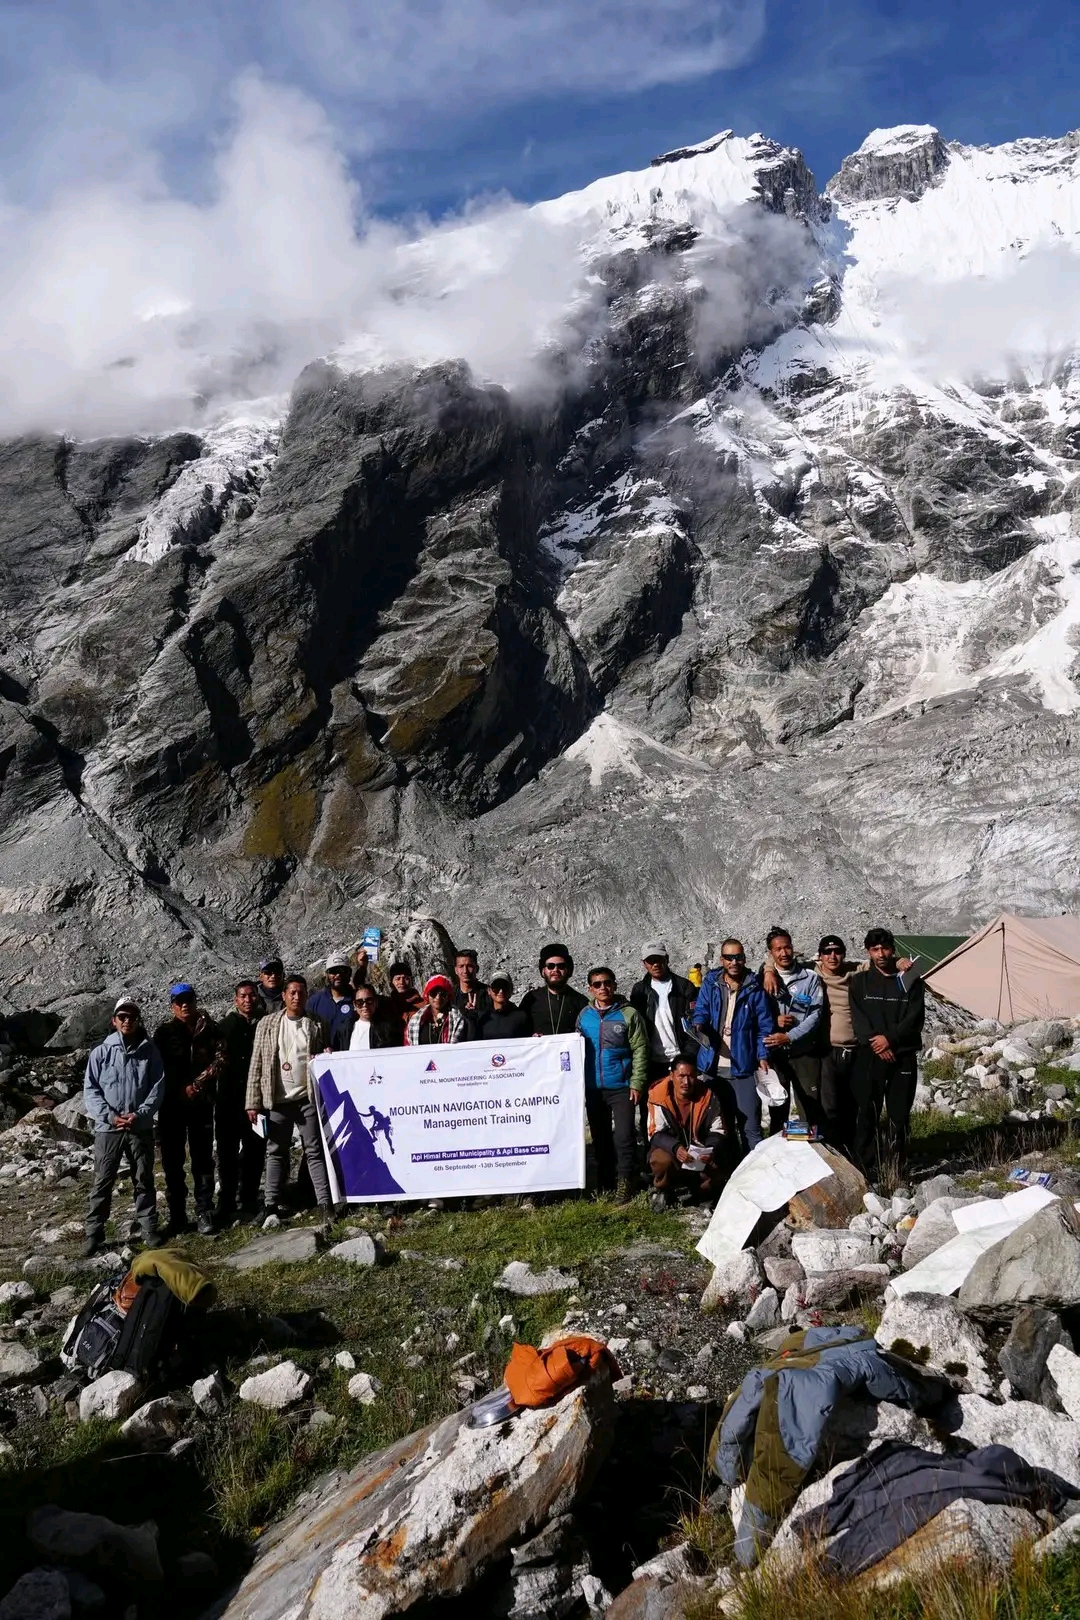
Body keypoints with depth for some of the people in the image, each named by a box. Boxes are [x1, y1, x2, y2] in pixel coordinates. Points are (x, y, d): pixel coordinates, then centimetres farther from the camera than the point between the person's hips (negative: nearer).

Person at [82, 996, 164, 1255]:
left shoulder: (150, 1051, 1)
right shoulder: (101, 1052, 0)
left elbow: (157, 1087, 0)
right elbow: (90, 1089, -2)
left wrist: (139, 1114, -13)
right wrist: (110, 1116, -13)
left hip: (141, 1128, 1)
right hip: (107, 1128, 0)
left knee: (144, 1181, 10)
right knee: (102, 1182, 4)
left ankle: (149, 1229, 19)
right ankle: (94, 1234, 12)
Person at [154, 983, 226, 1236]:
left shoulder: (209, 1029, 5)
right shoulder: (164, 1032, 6)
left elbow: (220, 1059, -3)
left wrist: (197, 1084, -11)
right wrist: (179, 1090, -9)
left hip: (201, 1103, -1)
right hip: (171, 1104, 1)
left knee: (203, 1159, 2)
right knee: (172, 1161, 5)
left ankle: (204, 1213, 8)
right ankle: (176, 1215, 13)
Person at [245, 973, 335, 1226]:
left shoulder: (317, 1025, 6)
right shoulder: (267, 1024, 4)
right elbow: (256, 1064, 2)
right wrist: (253, 1102, -3)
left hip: (308, 1098, 0)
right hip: (277, 1100, 0)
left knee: (314, 1151, 1)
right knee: (276, 1153, 6)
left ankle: (326, 1204, 1)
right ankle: (273, 1208, 10)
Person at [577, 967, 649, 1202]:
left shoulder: (629, 1014, -6)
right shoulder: (584, 1015, 5)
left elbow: (640, 1050, -7)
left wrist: (637, 1083, -12)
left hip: (622, 1086, -4)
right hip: (593, 1088, 4)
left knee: (623, 1137, -6)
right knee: (600, 1137, 12)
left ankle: (625, 1183, 3)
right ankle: (604, 1184, 22)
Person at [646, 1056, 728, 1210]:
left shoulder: (708, 1096, -12)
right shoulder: (659, 1095, -18)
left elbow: (718, 1133, -7)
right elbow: (656, 1133, -18)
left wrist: (711, 1150, -30)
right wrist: (675, 1148, -38)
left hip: (701, 1154, 2)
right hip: (669, 1149, -2)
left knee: (716, 1172, -26)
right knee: (662, 1161, -35)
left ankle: (702, 1193, 13)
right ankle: (663, 1190, 1)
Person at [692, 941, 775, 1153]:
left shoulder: (754, 988, 0)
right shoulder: (710, 983, 5)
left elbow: (765, 1025, 1)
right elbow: (700, 1011, 1)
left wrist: (763, 1056, -9)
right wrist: (699, 1024, -22)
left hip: (744, 1067, -2)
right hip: (712, 1067, 2)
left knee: (750, 1128, -3)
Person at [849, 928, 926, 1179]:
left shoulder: (909, 981, 8)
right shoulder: (860, 982, 9)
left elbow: (915, 1018, -1)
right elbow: (858, 1019, 0)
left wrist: (890, 1038, -13)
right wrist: (875, 1043, -13)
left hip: (903, 1057, 0)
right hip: (869, 1057, 0)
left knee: (899, 1115, 2)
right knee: (867, 1114, -1)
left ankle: (897, 1172, 11)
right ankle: (867, 1172, 4)